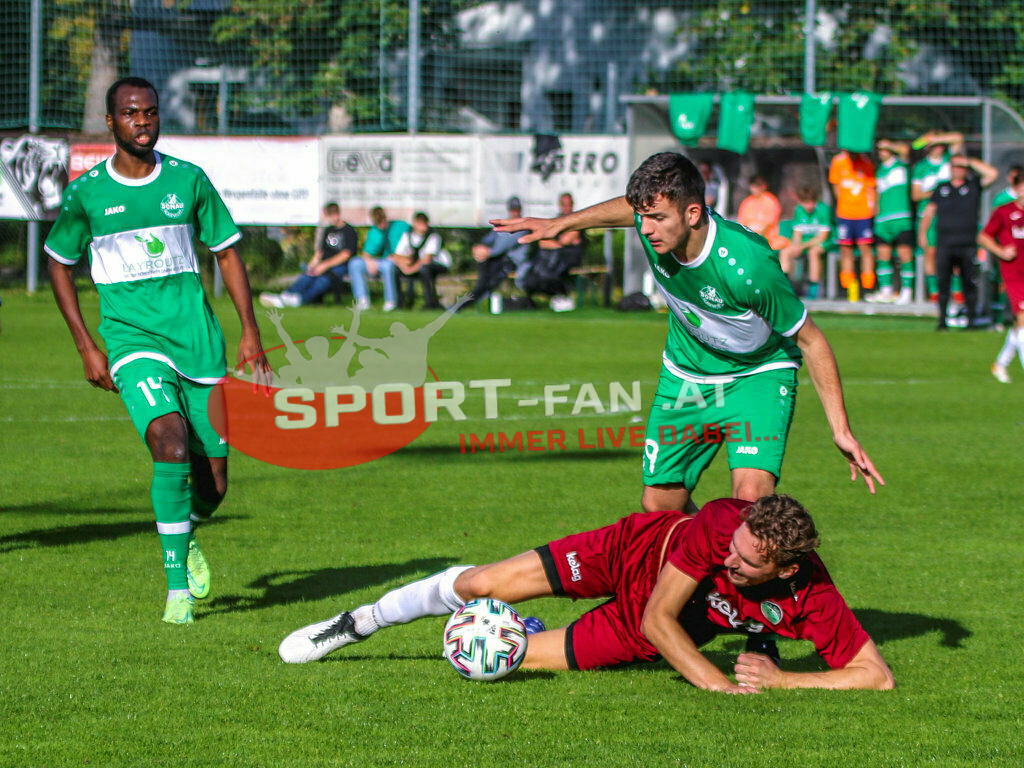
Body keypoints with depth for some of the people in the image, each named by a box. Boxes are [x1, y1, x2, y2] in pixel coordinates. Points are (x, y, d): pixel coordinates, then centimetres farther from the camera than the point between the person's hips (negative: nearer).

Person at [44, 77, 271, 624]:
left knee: (213, 485, 2)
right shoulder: (86, 193, 0)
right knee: (171, 443, -27)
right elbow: (59, 264, 12)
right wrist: (86, 348, 6)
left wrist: (250, 331, 6)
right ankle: (177, 588, -20)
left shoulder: (189, 181, 4)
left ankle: (186, 536, 40)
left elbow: (227, 253, 13)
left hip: (197, 337, 3)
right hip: (132, 338, -3)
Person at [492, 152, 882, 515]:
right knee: (659, 507, 7)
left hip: (756, 376, -6)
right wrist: (560, 223, 16)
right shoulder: (655, 221, -21)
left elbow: (810, 339, -22)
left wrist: (840, 429, -20)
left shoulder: (747, 265, -36)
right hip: (684, 376, 6)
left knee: (751, 498, -28)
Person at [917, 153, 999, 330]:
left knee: (969, 282, -3)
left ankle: (971, 319, 2)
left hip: (967, 244, -2)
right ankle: (942, 320, 3)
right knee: (943, 282, -1)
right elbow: (929, 211, 18)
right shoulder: (941, 188, 16)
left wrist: (970, 161, -3)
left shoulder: (973, 186, 9)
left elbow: (992, 174, -4)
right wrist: (922, 233, 7)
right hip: (944, 244, 2)